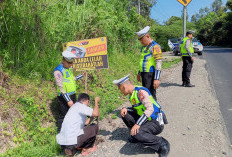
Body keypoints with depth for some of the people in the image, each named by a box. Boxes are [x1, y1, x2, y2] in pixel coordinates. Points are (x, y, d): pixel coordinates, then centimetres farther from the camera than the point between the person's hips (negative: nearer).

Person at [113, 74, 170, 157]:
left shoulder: (140, 91, -21)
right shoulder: (132, 94, 7)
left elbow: (150, 109, -29)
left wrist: (137, 124, -32)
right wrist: (125, 109, -2)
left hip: (156, 123, -9)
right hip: (146, 120, 9)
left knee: (137, 133, -31)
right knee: (124, 113, 4)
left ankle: (162, 143, -10)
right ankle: (135, 133, 16)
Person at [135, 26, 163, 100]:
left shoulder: (155, 47, -13)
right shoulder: (144, 47, 15)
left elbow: (158, 64, -18)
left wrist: (156, 79, -23)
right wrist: (139, 73, 27)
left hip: (151, 75, -9)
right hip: (144, 74, 9)